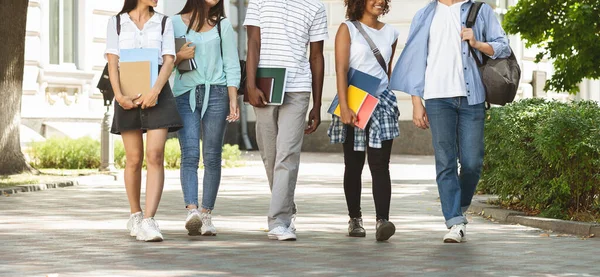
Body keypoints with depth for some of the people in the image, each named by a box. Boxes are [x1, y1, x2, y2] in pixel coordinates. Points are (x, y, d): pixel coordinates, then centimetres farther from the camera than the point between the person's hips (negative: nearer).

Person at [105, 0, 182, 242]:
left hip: (157, 94, 0)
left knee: (155, 156, -13)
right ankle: (135, 215, 23)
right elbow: (112, 62, 0)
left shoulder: (164, 23, 9)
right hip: (128, 96, 0)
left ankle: (148, 221, -20)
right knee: (134, 159, 5)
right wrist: (118, 95, -15)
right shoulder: (116, 23, 9)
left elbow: (169, 61, -2)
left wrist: (155, 91, -18)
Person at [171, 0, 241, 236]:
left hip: (216, 93, 1)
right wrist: (179, 56, -10)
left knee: (212, 157, -2)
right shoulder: (176, 23, 9)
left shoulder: (223, 25, 12)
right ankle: (192, 211, -25)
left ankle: (206, 215, 3)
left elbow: (232, 66, 8)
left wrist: (233, 100, -2)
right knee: (189, 154, -14)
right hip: (185, 95, -1)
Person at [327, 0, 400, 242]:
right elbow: (341, 70, -10)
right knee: (353, 165, 5)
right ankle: (355, 219, 16)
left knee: (380, 165, -9)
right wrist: (344, 107, -19)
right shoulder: (348, 29, -1)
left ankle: (382, 220, -20)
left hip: (382, 104, 2)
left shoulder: (390, 33, 11)